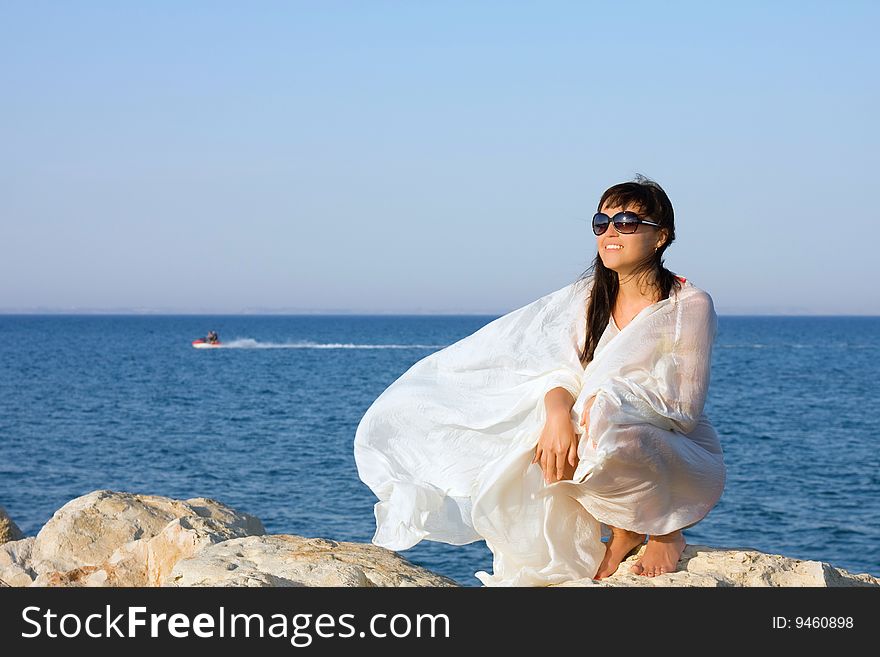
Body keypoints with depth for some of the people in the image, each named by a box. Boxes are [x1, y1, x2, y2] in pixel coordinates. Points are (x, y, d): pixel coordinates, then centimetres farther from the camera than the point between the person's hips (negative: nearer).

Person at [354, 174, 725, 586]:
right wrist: (557, 410, -29)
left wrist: (606, 402, -29)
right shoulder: (588, 297, 6)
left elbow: (684, 406, -15)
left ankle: (665, 532, -8)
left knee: (604, 441, -36)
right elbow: (562, 368, -6)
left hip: (685, 464, -5)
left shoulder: (690, 305, -10)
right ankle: (622, 532, -2)